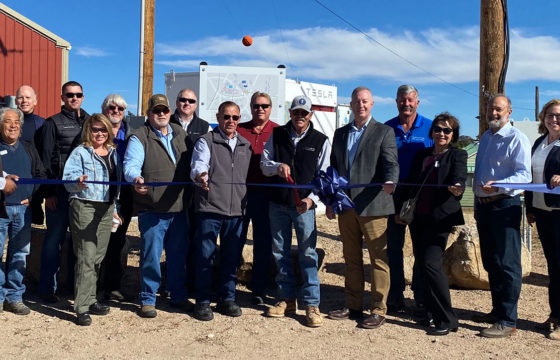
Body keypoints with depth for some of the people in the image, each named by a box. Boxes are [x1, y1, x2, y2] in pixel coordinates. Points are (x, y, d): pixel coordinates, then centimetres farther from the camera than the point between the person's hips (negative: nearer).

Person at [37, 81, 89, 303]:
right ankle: (47, 288, 10)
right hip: (60, 191, -4)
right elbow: (45, 159, -2)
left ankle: (75, 283, 21)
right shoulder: (53, 123, 2)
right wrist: (48, 192, -9)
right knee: (54, 238, 0)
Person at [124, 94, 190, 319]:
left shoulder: (180, 134, 15)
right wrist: (136, 178, -37)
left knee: (179, 254, 13)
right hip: (152, 208, -5)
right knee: (151, 255, 1)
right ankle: (148, 300, 17)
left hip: (179, 207, 5)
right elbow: (131, 164, -17)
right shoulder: (139, 137, -2)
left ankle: (178, 296, 28)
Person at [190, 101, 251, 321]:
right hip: (209, 208, -4)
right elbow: (199, 164, -14)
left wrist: (246, 205, 14)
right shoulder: (206, 141, 3)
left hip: (236, 210, 4)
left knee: (232, 257, 9)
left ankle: (227, 299, 23)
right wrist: (200, 175, -37)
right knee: (205, 256, 0)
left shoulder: (246, 145, 18)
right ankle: (202, 302, 12)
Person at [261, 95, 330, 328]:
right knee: (280, 252, 9)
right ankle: (287, 299, 22)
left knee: (308, 252, -6)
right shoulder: (277, 135, 8)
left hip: (304, 204, -3)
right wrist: (277, 166, -14)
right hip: (278, 202, 3)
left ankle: (312, 304, 3)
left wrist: (312, 198, -15)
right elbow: (264, 164, 9)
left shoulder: (320, 141, 2)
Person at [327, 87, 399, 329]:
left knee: (378, 258, -1)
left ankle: (378, 310, 8)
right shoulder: (340, 134, 16)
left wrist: (390, 182, -31)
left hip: (372, 206, -5)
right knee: (351, 258, 13)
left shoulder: (384, 132, 2)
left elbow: (391, 163, -9)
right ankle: (353, 306, 24)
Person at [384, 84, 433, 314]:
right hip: (393, 194, 2)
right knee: (394, 246, 7)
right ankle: (395, 295, 19)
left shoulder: (430, 127, 3)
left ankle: (421, 297, 15)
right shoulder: (387, 128, 6)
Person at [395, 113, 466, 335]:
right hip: (417, 217, 6)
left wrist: (457, 187, -39)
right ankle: (431, 311, 26)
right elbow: (409, 183, 18)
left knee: (431, 263, -16)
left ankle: (446, 320, -6)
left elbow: (459, 176, -17)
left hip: (440, 218, -6)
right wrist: (400, 209, 14)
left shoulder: (457, 155, 2)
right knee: (422, 263, 9)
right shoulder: (421, 155, 16)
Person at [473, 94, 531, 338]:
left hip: (504, 206, -8)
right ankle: (497, 310, 27)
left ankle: (507, 322, -2)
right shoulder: (485, 137, 17)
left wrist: (498, 185, -32)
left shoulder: (516, 138, -8)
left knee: (507, 264, -6)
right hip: (483, 205, 8)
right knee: (491, 263, 15)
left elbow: (524, 175, -16)